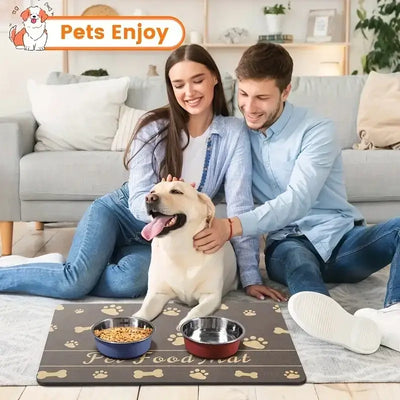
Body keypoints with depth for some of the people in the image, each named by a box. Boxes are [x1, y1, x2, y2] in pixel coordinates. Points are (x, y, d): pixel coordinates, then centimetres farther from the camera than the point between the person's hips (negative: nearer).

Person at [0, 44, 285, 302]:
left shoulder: (233, 133, -11)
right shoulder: (154, 127, -12)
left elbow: (240, 204, -14)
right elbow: (138, 200, -14)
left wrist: (250, 276, -19)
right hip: (118, 212, -1)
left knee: (128, 283, -32)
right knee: (77, 280, -27)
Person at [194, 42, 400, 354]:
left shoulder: (317, 131, -11)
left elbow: (297, 201, -24)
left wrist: (233, 226, -39)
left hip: (340, 238, 0)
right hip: (287, 243, 1)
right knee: (294, 256, -37)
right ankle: (352, 327, -66)